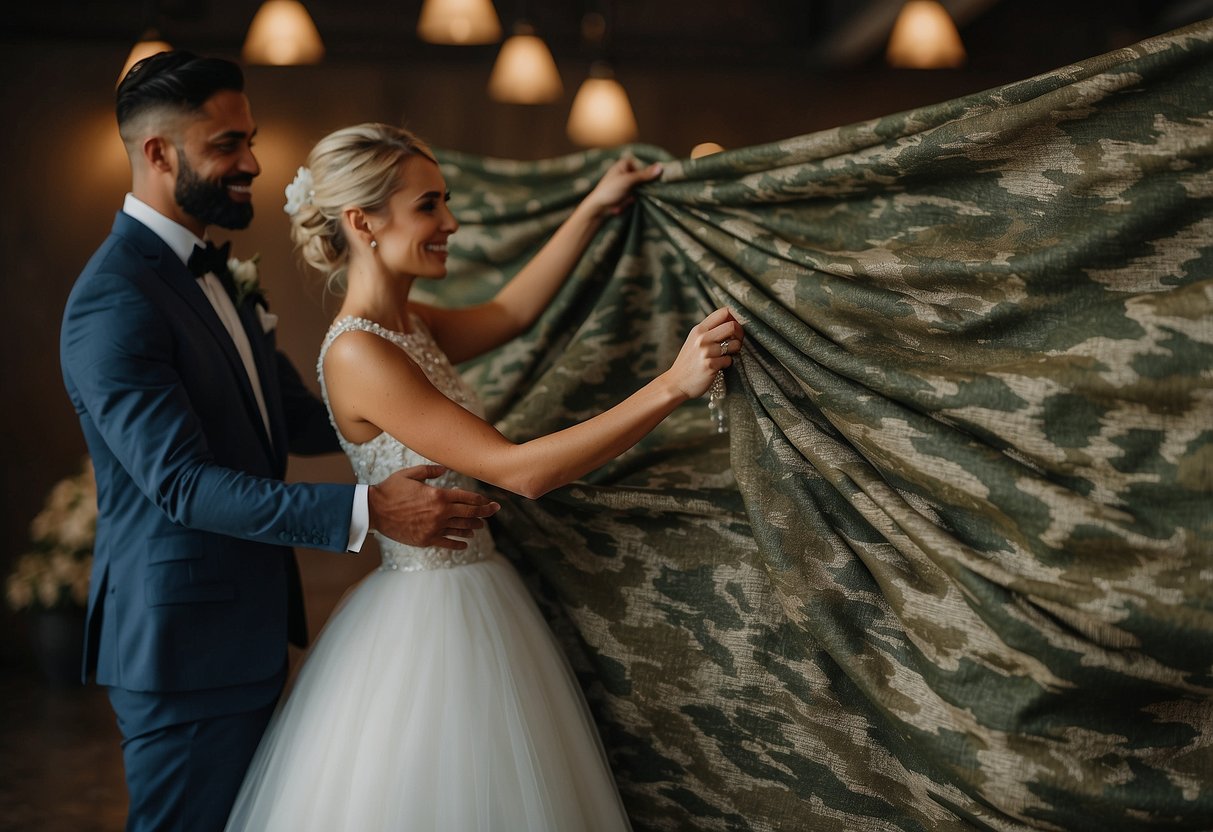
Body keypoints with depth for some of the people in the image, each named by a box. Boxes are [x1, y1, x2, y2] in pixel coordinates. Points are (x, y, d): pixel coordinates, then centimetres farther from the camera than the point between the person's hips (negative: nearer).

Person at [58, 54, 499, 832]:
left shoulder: (209, 271, 12)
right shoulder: (114, 301, -20)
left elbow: (293, 418, 12)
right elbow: (182, 482, -26)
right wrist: (366, 510, -31)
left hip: (248, 624, 9)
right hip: (186, 642, -9)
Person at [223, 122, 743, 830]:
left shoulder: (406, 326, 4)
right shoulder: (358, 354, -22)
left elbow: (509, 313, 20)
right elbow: (520, 470, -25)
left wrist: (595, 210, 16)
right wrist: (673, 386, -25)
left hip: (472, 596, 9)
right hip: (431, 612, -9)